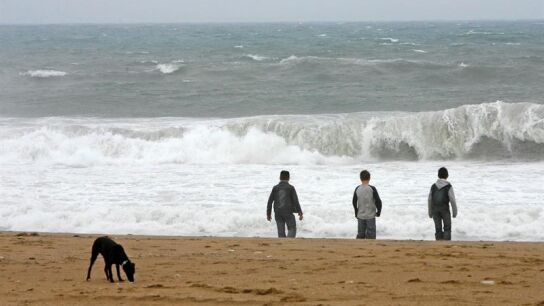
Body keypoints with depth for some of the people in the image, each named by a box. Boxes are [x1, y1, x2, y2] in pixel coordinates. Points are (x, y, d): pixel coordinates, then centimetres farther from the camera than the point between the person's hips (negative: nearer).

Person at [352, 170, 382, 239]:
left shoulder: (357, 189, -3)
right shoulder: (372, 189, -13)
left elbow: (354, 202, 5)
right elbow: (378, 201, -11)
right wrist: (378, 212, 5)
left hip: (360, 216, 3)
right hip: (370, 216, -3)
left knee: (360, 235, 12)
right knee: (371, 236, 4)